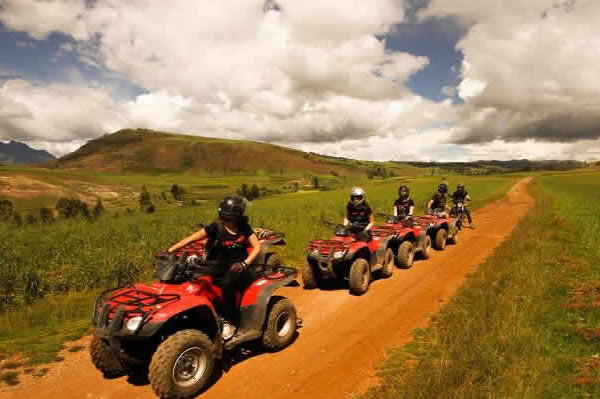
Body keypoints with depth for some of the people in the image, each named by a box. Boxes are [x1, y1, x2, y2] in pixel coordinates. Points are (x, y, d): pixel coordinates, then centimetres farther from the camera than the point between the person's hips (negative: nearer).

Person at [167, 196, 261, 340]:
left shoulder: (244, 228, 2)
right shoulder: (216, 227, -4)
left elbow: (257, 247, -1)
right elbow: (191, 238, -11)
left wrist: (244, 263, -17)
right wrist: (169, 250, -21)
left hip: (238, 266, -1)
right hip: (220, 265, 1)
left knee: (227, 282, -34)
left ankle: (230, 321, -18)